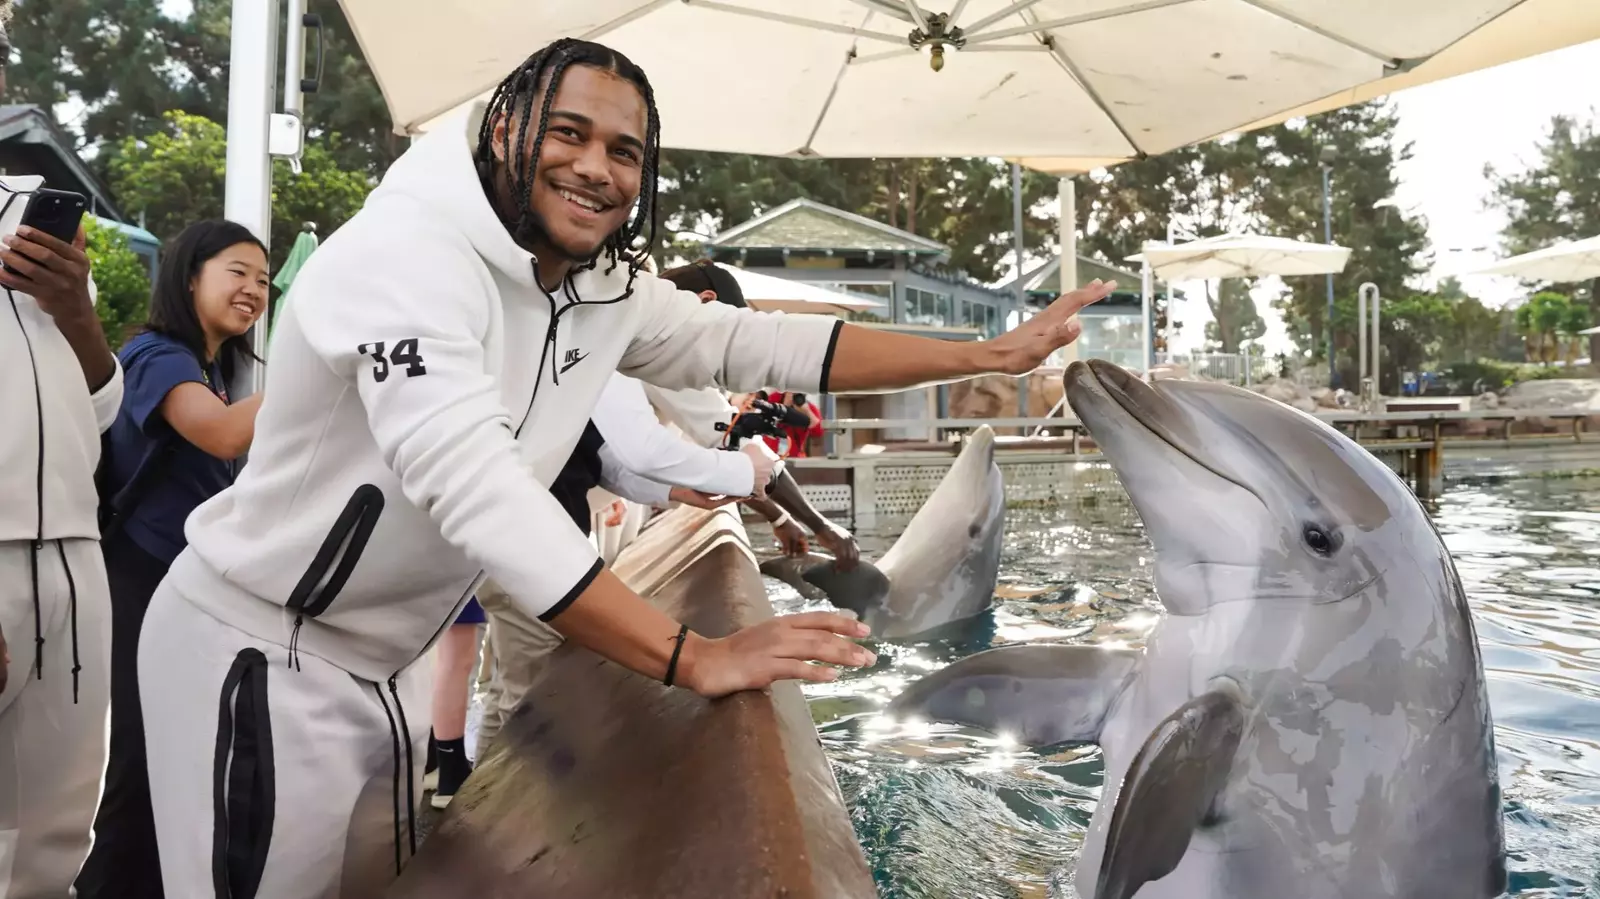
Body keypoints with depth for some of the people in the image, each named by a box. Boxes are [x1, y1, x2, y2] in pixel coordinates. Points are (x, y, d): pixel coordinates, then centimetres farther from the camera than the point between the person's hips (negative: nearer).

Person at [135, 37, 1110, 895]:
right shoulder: (410, 252, -27)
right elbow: (474, 486, -37)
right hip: (257, 651, -7)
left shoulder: (608, 293, -4)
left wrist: (990, 354, -5)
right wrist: (694, 656, -41)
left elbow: (761, 343, -2)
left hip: (381, 664, 7)